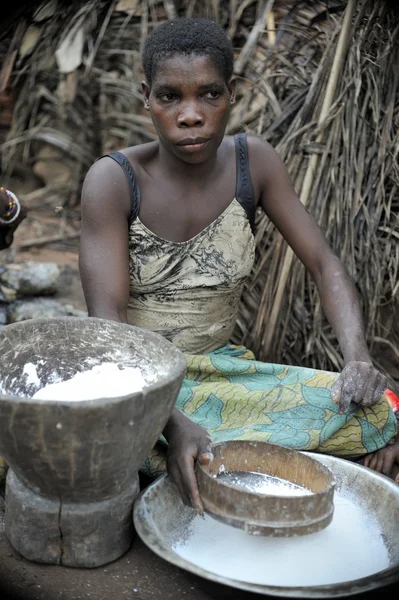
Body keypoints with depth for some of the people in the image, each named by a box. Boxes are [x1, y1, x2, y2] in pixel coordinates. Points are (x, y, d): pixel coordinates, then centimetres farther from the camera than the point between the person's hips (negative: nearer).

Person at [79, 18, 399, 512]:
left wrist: (358, 359, -23)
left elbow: (325, 265, -4)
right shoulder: (113, 179, -15)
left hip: (220, 368, 4)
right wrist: (172, 422, -38)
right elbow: (106, 320, -22)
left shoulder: (252, 161, -4)